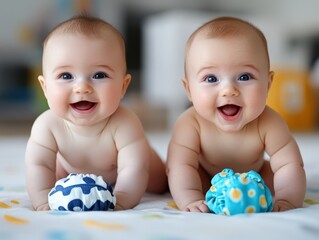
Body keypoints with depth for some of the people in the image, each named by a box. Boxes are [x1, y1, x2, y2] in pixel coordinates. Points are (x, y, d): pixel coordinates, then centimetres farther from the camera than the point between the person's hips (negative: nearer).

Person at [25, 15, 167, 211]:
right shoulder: (47, 125, -37)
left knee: (159, 185, 13)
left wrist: (118, 201, -62)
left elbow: (133, 170, -48)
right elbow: (38, 166, -35)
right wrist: (45, 203, -49)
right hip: (72, 169, 2)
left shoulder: (125, 125, -45)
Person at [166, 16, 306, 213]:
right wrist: (191, 201, -57)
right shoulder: (190, 124, -37)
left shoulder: (269, 124, -34)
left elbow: (289, 165, -34)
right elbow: (181, 166, -41)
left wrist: (285, 201, -51)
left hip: (254, 175, 2)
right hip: (206, 177, -2)